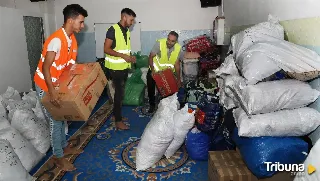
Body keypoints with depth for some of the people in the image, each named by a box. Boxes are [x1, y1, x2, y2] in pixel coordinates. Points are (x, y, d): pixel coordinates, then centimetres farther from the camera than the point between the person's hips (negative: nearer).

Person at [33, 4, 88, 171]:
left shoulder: (71, 38, 1)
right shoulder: (57, 40, -28)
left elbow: (70, 63, 10)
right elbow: (45, 67, -29)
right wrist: (51, 91, -35)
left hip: (58, 82, 9)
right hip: (45, 85, -8)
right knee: (55, 120, 0)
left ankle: (64, 147, 34)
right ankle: (58, 157, 15)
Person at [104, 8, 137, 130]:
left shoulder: (127, 31, 11)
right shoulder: (113, 29, -13)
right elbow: (106, 49, -16)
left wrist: (130, 56, 2)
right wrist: (123, 56, -22)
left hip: (124, 67, 8)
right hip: (116, 68, -8)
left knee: (120, 92, 15)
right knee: (119, 93, -4)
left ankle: (117, 115, 29)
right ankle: (118, 121, 6)